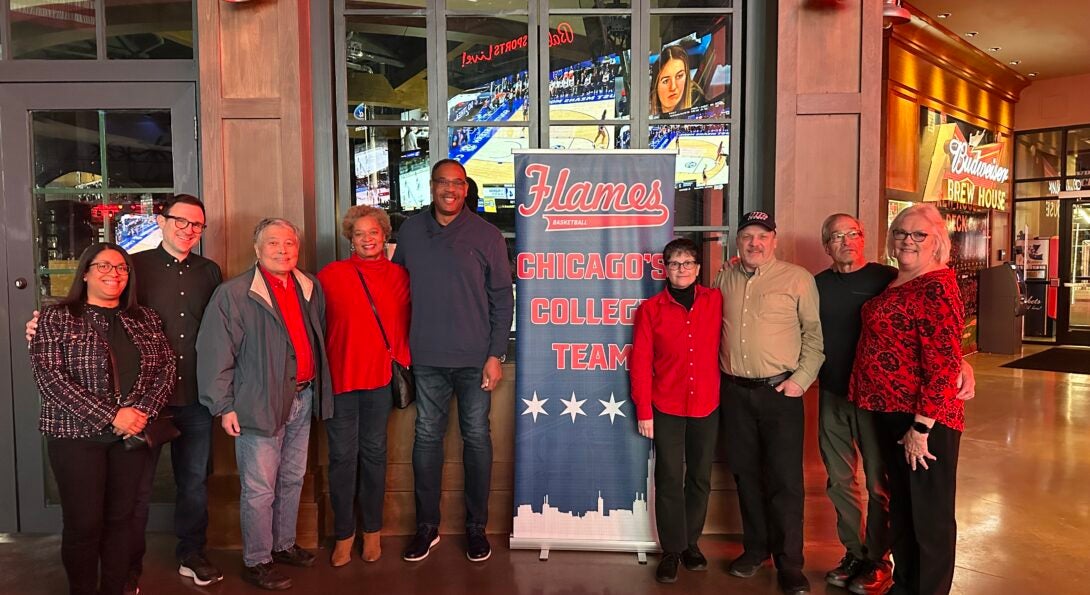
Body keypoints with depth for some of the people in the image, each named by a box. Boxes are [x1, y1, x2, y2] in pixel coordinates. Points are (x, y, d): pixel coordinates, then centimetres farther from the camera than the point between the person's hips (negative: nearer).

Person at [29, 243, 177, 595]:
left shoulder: (146, 319, 10)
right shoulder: (56, 318, -1)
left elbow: (167, 368, 6)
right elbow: (49, 376, -11)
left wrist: (143, 411, -12)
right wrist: (110, 416, -17)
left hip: (134, 433, 3)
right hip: (76, 435, -3)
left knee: (121, 519, 9)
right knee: (84, 523, 3)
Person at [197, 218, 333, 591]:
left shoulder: (310, 289, 8)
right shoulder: (234, 294, -9)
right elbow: (216, 353, -10)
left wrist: (319, 390, 13)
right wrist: (224, 407, -12)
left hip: (302, 399, 6)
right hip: (261, 404, -6)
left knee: (292, 480, 18)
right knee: (260, 490, 3)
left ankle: (284, 545, 35)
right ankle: (256, 563, 17)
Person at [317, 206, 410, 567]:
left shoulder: (399, 276, 4)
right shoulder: (330, 275, -3)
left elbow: (405, 324, 11)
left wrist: (402, 361, 4)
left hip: (380, 378, 2)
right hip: (340, 378, -2)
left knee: (373, 453, 13)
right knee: (342, 457, 5)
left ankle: (372, 530, 26)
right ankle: (344, 533, 20)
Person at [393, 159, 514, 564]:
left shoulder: (486, 235, -2)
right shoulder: (410, 232, 5)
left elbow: (502, 299, -2)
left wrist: (496, 355, -7)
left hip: (475, 358, -2)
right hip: (427, 358, 2)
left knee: (476, 439, 7)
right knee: (426, 438, 10)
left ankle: (476, 527, 22)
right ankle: (426, 526, 24)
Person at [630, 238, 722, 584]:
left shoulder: (716, 301, 2)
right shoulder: (650, 309, -1)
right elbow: (640, 362, -2)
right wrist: (643, 412, -4)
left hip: (707, 406, 2)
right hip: (666, 408, -1)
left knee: (700, 478, 11)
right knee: (670, 479, 2)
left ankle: (691, 543, 28)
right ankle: (672, 550, 15)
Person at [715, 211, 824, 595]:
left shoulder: (797, 279, -3)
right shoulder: (725, 279, 9)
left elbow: (814, 332, -3)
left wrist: (801, 379, -9)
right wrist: (716, 376, 8)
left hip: (780, 391, -4)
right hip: (734, 391, 4)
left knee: (785, 479, -1)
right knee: (746, 474, 13)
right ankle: (755, 548, 29)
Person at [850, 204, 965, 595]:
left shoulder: (936, 287, -17)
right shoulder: (897, 282, 10)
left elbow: (944, 364, -22)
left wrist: (922, 427, -22)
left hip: (924, 419, -9)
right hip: (889, 410, 9)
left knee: (930, 516, 8)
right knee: (900, 505, 23)